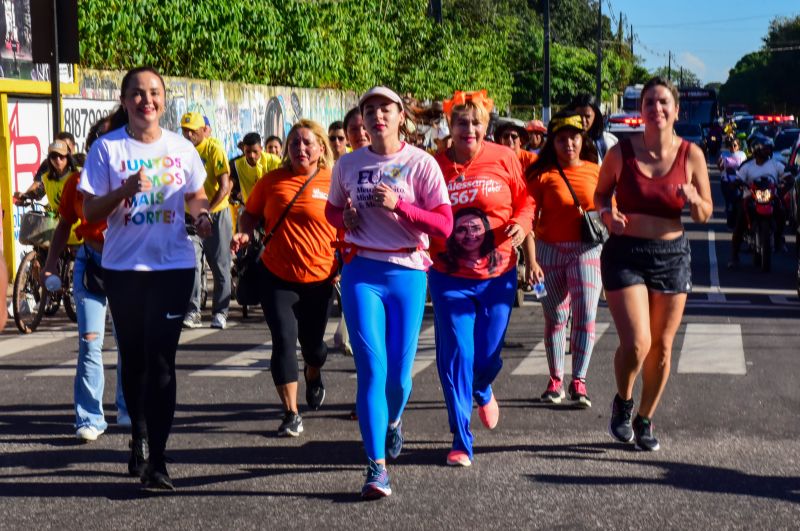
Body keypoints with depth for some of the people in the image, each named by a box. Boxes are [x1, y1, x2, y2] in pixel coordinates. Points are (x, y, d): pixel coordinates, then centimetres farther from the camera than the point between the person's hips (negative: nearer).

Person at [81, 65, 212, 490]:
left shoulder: (181, 148, 3)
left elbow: (196, 196, 16)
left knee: (160, 359, -7)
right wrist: (123, 191, -21)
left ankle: (157, 459, -6)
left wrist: (201, 216, -6)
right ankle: (140, 435, 33)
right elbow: (90, 212, -4)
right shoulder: (107, 148, -3)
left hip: (173, 266, 0)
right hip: (123, 268, 0)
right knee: (133, 358, 11)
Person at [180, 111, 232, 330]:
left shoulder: (214, 148, -11)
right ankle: (192, 312, -11)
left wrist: (206, 210, -24)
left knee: (220, 266, 4)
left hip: (216, 214, -3)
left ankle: (220, 312, 14)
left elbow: (225, 186, -17)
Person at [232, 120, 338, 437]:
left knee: (312, 343, 13)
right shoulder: (272, 181, 1)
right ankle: (291, 414, 1)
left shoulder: (334, 183, -4)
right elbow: (251, 213, 13)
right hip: (277, 276, 0)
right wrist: (245, 233, -8)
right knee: (284, 341, -9)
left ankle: (313, 377, 50)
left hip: (319, 278, 0)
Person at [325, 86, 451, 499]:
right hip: (361, 273, 1)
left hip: (407, 272, -1)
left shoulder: (421, 164, -3)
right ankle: (376, 468, -8)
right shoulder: (348, 165, 6)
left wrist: (398, 205, -21)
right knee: (371, 368, -11)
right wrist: (345, 218, 1)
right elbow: (331, 209, 24)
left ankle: (393, 421, 42)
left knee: (399, 373, 6)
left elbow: (444, 224, -9)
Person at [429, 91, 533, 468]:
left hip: (497, 274, 1)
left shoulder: (504, 158, -3)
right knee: (455, 356, -5)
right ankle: (461, 442, 6)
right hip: (450, 277, -1)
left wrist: (522, 223, -12)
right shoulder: (435, 166, -4)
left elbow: (525, 200, 8)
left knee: (488, 356, 8)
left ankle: (483, 391, 47)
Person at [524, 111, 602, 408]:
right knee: (555, 318, 7)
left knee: (585, 315, -8)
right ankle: (555, 380, 18)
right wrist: (531, 260, -14)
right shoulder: (542, 174, -3)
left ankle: (578, 382, -1)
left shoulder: (595, 171, 4)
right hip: (550, 250, -1)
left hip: (587, 250, 1)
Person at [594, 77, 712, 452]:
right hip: (625, 255, -2)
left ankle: (645, 421, 28)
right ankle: (622, 403, 16)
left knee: (662, 346, 9)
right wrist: (607, 212, -12)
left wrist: (693, 200, -18)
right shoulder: (622, 152, -6)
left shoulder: (691, 155, -2)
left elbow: (705, 215, 4)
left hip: (672, 256, 2)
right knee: (636, 343, -15)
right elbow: (600, 193, 10)